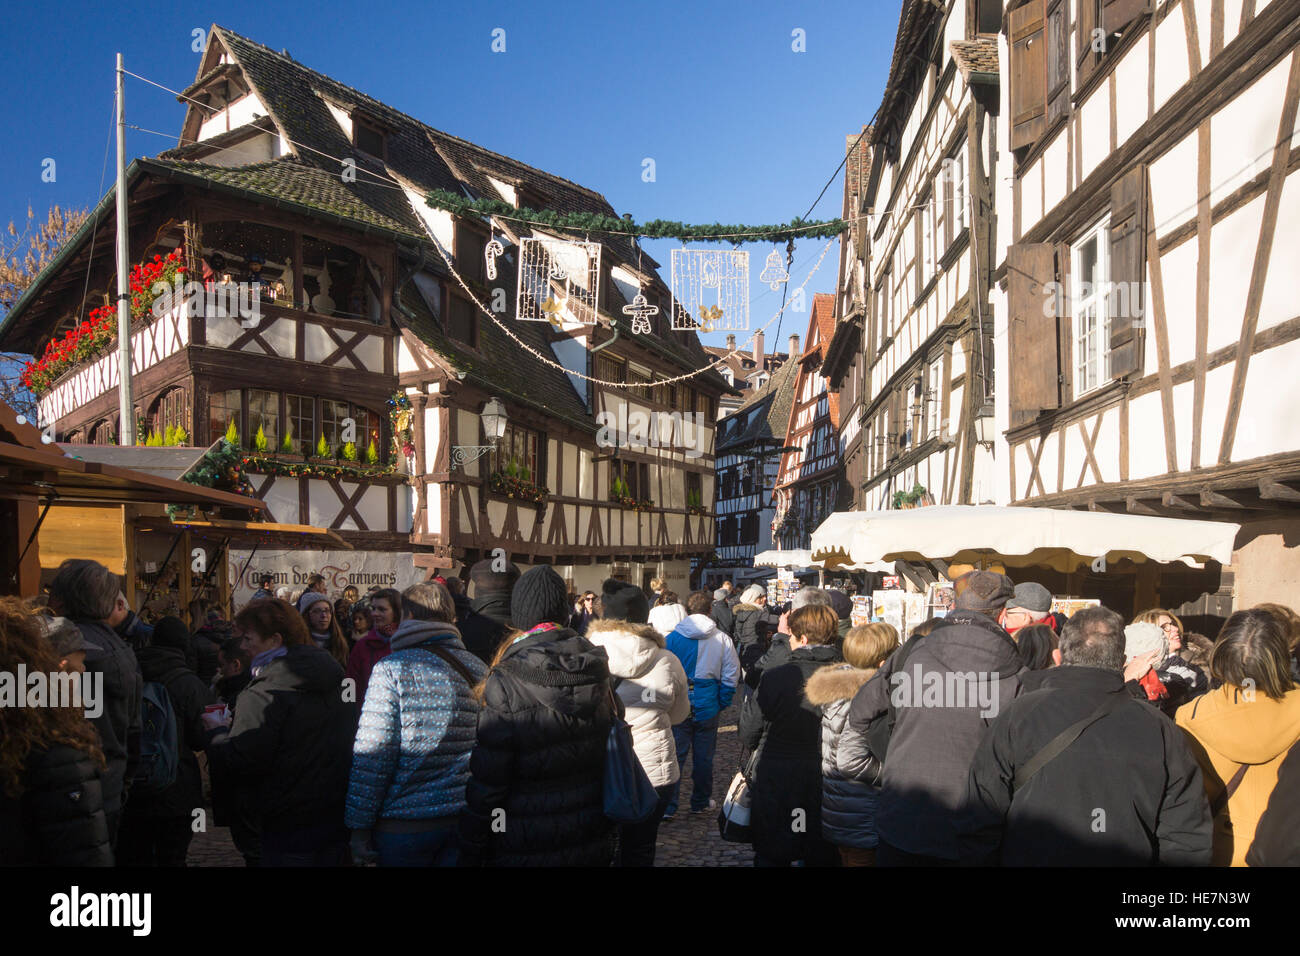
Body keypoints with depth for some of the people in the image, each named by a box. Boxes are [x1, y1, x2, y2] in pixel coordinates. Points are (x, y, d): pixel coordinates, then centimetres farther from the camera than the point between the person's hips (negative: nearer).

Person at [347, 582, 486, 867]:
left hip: (405, 822, -4)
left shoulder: (392, 669, -12)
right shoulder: (478, 670, 3)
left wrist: (358, 827, -7)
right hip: (466, 820, 4)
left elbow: (372, 754, -14)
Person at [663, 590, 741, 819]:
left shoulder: (671, 638, -6)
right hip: (707, 707, 1)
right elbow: (731, 677, -1)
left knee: (673, 756, 6)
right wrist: (722, 703, 9)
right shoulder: (722, 640, -4)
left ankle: (667, 807, 5)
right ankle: (701, 802, 27)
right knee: (703, 757, 13)